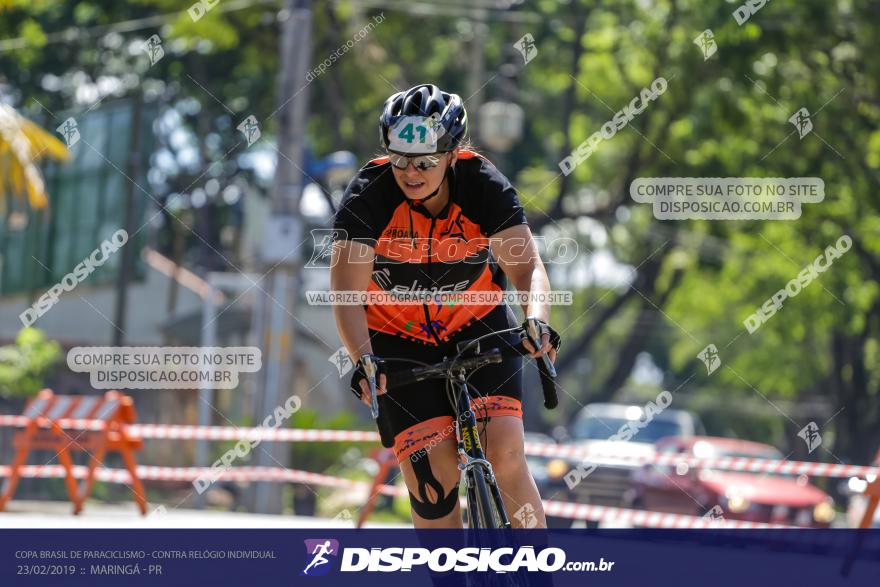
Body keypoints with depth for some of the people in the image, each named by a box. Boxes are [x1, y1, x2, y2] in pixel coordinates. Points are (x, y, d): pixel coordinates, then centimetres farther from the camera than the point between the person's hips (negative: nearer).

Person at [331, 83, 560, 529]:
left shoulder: (485, 186, -21)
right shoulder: (368, 196, -23)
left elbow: (528, 267, -27)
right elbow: (346, 290, -29)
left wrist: (537, 323, -48)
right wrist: (363, 359, -45)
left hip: (478, 325, 0)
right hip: (398, 339, 0)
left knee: (503, 452, -19)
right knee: (433, 475, -10)